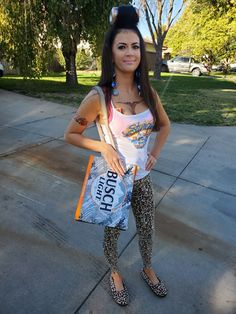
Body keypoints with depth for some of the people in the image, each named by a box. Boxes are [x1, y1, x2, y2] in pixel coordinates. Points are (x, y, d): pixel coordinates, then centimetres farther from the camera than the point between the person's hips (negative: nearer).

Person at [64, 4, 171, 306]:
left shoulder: (148, 92, -5)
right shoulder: (99, 97, -19)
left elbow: (164, 125, 12)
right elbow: (70, 134, -9)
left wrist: (155, 153, -1)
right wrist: (104, 147, -21)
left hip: (143, 179, 4)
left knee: (147, 230, 22)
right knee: (113, 231, 19)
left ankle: (147, 269, 55)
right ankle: (115, 273, 52)